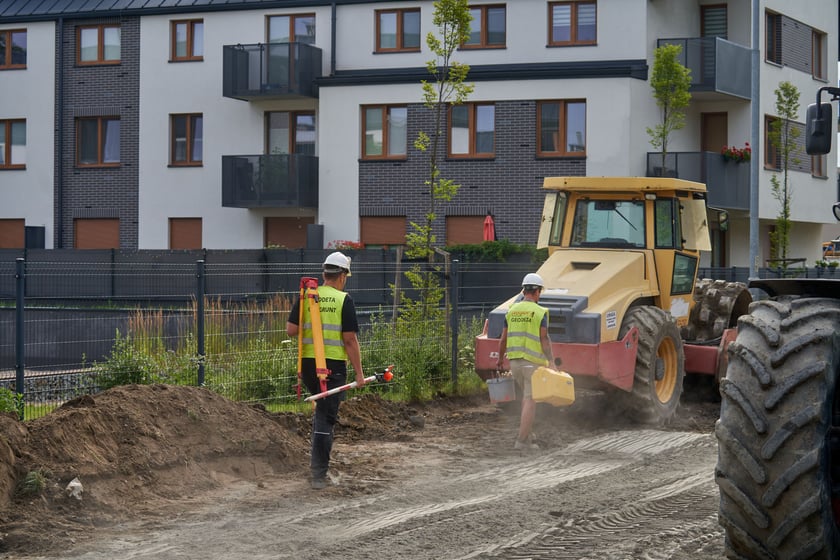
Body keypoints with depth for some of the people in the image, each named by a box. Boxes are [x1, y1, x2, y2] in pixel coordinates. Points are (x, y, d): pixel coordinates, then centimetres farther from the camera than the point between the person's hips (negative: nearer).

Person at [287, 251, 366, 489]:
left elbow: (290, 330, 1)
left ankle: (316, 456, 22)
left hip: (308, 362, 4)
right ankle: (318, 474, -4)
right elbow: (350, 339, -9)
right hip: (334, 364, -4)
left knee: (322, 404, 28)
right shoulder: (344, 300, -6)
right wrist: (359, 373, -4)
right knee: (327, 416, -1)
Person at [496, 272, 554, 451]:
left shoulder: (512, 311, 6)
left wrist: (500, 359, 23)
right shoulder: (539, 312, -10)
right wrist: (551, 362, -13)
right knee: (530, 400, -2)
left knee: (527, 395, 23)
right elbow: (544, 339, -15)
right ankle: (522, 440, -6)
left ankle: (525, 432, 20)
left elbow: (503, 338, 10)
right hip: (533, 362, -6)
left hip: (514, 361, 6)